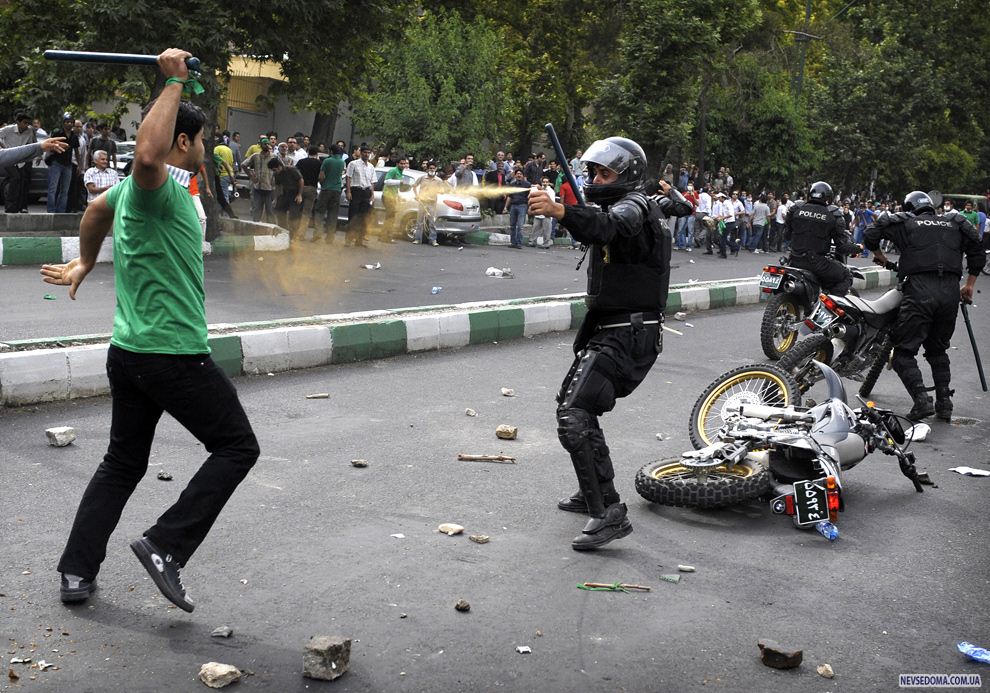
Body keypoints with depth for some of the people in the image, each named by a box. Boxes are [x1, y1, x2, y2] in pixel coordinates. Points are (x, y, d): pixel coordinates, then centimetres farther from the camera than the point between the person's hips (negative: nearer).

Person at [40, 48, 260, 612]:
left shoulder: (134, 188, 14)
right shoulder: (161, 187, -15)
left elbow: (98, 208, 35)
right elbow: (148, 154, -40)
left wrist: (85, 264, 50)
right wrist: (174, 83, -30)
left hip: (129, 353, 10)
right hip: (175, 354, -10)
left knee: (123, 463, 17)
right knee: (237, 447, 2)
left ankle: (78, 571, 20)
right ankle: (165, 547, -3)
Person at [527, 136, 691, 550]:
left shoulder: (633, 207, -14)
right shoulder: (625, 207, 18)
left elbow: (606, 227, -39)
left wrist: (560, 211, -54)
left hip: (624, 337, -11)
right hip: (609, 332, 11)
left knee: (573, 419, -22)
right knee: (572, 404, 24)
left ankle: (609, 514, -23)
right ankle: (594, 493, 37)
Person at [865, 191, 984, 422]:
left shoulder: (905, 222, 13)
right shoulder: (954, 223, 22)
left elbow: (871, 233, 5)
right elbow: (977, 252, 18)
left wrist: (878, 254, 23)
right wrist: (969, 284, 25)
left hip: (919, 290, -4)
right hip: (951, 292, 5)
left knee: (904, 351, -1)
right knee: (938, 350, 20)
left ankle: (921, 400, -17)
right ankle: (944, 403, 14)